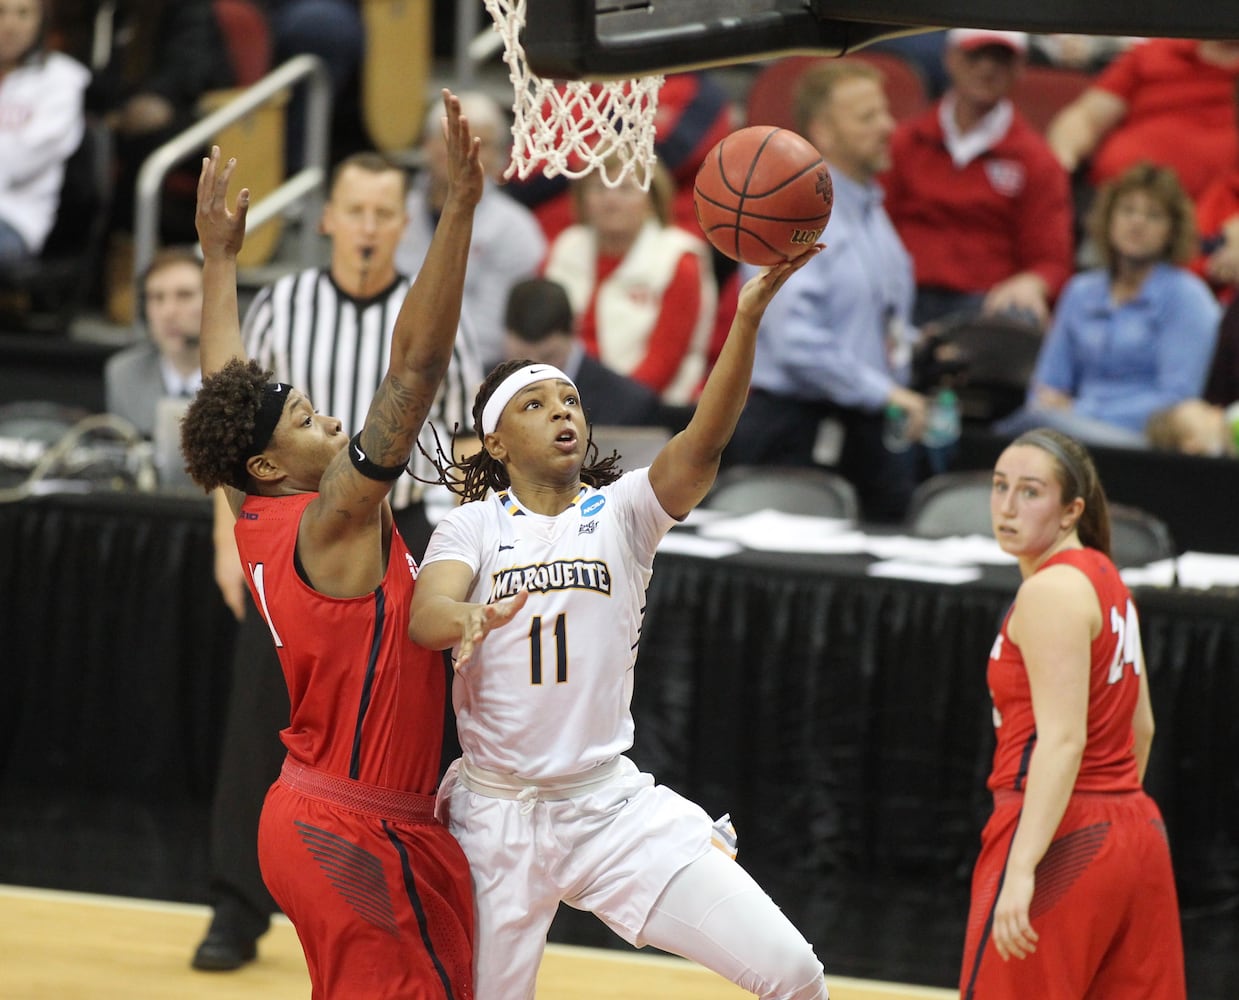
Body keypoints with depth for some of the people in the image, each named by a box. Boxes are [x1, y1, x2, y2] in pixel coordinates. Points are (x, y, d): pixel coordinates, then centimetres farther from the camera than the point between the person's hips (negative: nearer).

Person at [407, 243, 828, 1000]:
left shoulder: (623, 510, 1)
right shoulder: (474, 525, 0)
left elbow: (706, 441, -16)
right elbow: (424, 616, -19)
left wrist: (749, 316, -31)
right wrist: (471, 617, -43)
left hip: (614, 804, 1)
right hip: (496, 814, -1)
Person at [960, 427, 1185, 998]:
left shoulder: (1052, 590, -13)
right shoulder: (1103, 577, 15)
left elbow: (1064, 739, -22)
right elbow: (1140, 726, 21)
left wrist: (1022, 867, -27)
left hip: (1062, 840, -9)